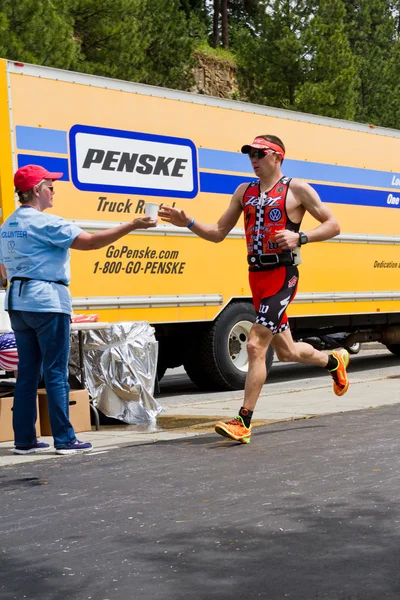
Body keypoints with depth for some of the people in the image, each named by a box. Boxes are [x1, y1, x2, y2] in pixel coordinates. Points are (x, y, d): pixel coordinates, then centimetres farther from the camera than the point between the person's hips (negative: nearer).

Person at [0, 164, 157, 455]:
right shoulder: (44, 223, -12)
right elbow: (91, 241, -16)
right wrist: (132, 225, -13)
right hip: (47, 302, -8)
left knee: (27, 373, 11)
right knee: (56, 372, -4)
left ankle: (24, 439, 12)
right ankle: (65, 439, -2)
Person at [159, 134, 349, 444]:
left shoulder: (297, 189, -3)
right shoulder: (244, 191, 13)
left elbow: (333, 226, -2)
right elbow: (218, 233, 12)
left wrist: (299, 237, -17)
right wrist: (188, 222, -4)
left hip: (282, 276, -7)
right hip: (256, 276, 7)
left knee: (256, 345, -15)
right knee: (286, 351, 18)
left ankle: (243, 423, -10)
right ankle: (334, 361, 48)